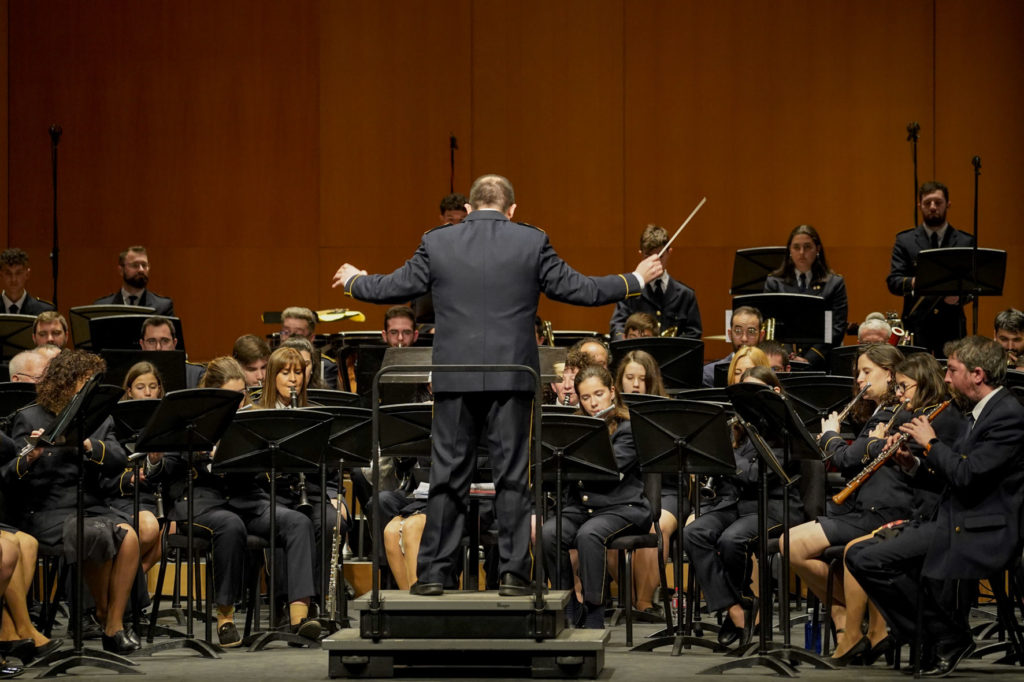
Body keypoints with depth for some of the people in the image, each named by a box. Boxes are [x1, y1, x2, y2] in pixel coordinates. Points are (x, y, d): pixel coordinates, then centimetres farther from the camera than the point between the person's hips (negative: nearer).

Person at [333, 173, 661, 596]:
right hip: (512, 378, -1)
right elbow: (578, 289, 2)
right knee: (512, 476, 4)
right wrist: (636, 280, 17)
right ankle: (513, 572, 3)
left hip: (454, 380, 1)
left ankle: (433, 574, 7)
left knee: (447, 477, 7)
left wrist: (352, 282, 31)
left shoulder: (436, 243, 2)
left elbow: (392, 287, 10)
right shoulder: (532, 243, 0)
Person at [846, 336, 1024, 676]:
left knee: (870, 559, -24)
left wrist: (931, 443, -10)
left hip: (981, 531, -10)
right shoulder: (978, 413, 17)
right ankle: (937, 637, 0)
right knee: (859, 555, -1)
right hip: (953, 520, 10)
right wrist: (915, 465, 4)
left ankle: (945, 638, -7)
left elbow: (967, 476, -22)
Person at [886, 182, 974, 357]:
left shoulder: (965, 242, 9)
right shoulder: (905, 241, 8)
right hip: (916, 327, 0)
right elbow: (892, 282, 0)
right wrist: (913, 283, -22)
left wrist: (959, 296, -17)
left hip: (952, 329, 0)